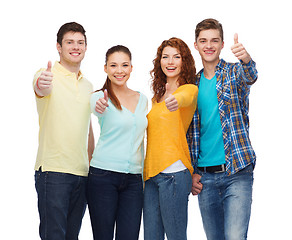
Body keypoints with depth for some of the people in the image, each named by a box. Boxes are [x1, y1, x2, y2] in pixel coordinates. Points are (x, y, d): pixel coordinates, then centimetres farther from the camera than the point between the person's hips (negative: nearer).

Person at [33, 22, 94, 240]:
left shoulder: (88, 85, 17)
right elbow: (41, 89, -28)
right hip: (53, 170, -6)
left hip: (82, 173, 6)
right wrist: (41, 85, -52)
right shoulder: (48, 76, -2)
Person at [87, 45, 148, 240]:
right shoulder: (100, 97, -1)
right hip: (103, 176, -4)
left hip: (134, 179, 4)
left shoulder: (142, 99, 12)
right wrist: (100, 106, -50)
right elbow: (97, 107, -27)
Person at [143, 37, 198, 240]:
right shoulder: (156, 97, 20)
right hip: (151, 174, 7)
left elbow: (185, 97, -27)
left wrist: (176, 100, -49)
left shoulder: (189, 89, -3)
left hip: (174, 172, -7)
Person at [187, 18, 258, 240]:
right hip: (205, 176, 4)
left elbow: (250, 76, -25)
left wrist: (246, 58, -48)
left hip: (237, 172, -4)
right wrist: (192, 172, 5)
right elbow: (190, 133, 14)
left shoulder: (234, 73, 1)